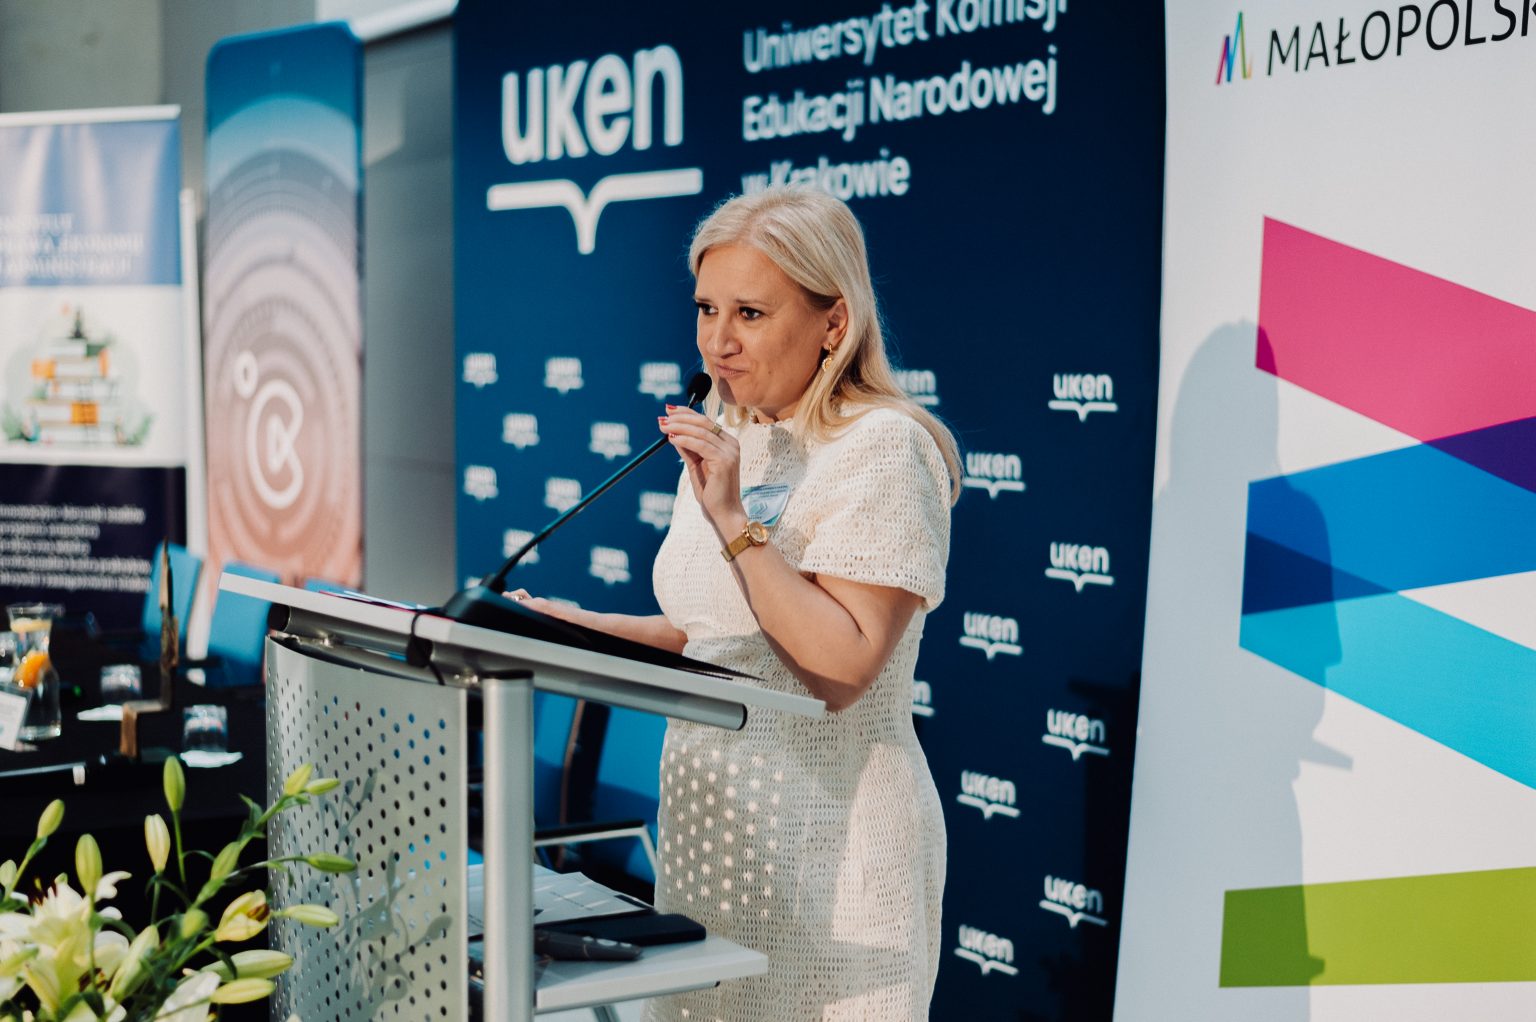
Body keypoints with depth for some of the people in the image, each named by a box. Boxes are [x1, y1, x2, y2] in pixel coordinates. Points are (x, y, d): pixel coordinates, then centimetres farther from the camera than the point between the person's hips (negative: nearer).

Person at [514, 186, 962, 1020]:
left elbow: (840, 669, -23)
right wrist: (577, 627, 6)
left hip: (827, 846, -8)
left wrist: (734, 519, -23)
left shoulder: (882, 449, -15)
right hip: (709, 823, 8)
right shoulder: (728, 442, 10)